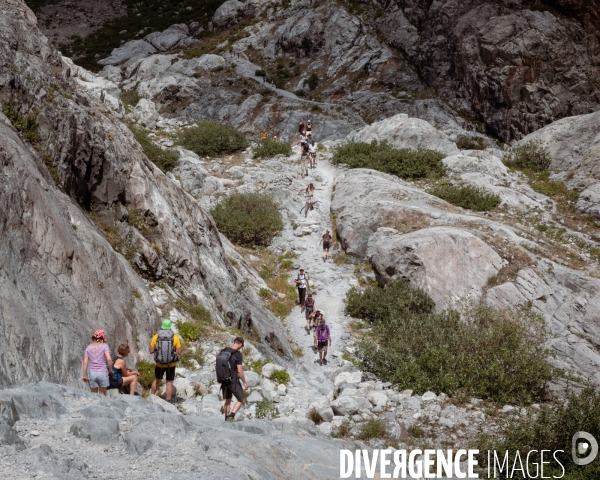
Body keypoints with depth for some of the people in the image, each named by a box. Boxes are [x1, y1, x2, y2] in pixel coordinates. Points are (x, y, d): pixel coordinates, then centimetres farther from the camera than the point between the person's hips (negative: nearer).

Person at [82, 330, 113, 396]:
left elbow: (85, 363, 4)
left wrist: (84, 375, 8)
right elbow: (109, 359, -13)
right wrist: (110, 370, 0)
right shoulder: (104, 346, -1)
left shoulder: (88, 348, 8)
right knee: (102, 395, 8)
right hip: (102, 373, -2)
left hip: (92, 373, 2)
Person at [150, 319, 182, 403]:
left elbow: (151, 350, -5)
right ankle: (168, 401, 9)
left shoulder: (156, 337, -8)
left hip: (160, 364, 1)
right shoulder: (175, 337, -10)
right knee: (169, 383, 8)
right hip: (171, 364, -1)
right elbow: (179, 351, -9)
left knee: (156, 380, 23)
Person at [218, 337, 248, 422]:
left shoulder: (222, 351, 3)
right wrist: (244, 383, -6)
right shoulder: (237, 354, -16)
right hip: (233, 381, -6)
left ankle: (227, 418, 22)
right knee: (241, 400, 7)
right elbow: (239, 371, -17)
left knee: (228, 401, 21)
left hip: (224, 380, 6)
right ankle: (231, 417, -8)